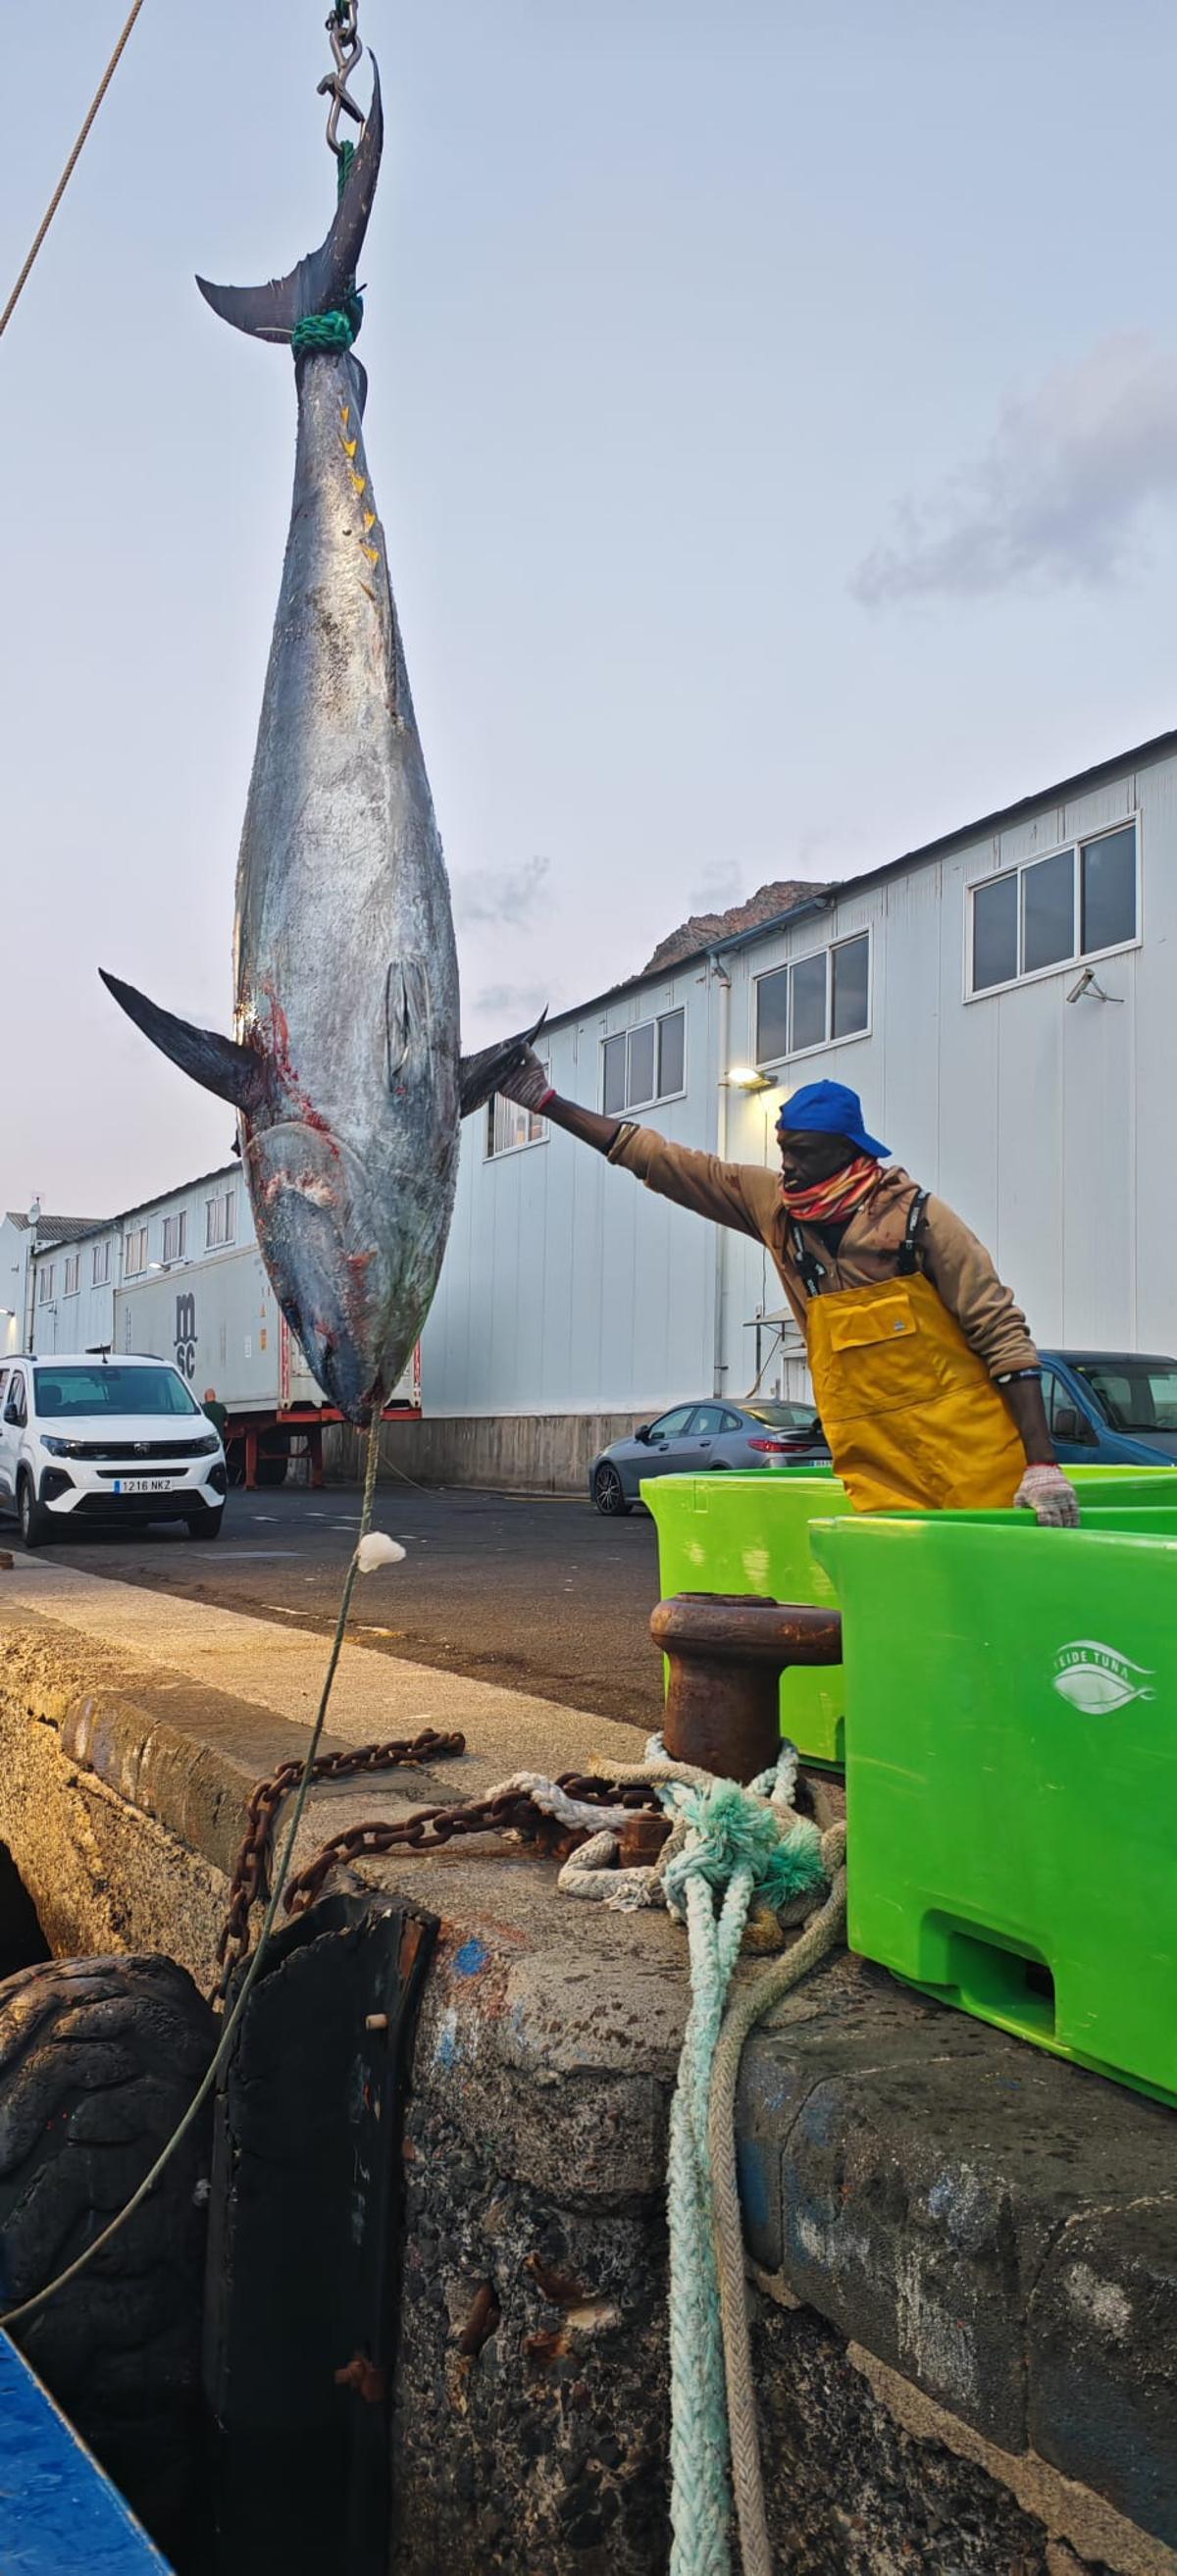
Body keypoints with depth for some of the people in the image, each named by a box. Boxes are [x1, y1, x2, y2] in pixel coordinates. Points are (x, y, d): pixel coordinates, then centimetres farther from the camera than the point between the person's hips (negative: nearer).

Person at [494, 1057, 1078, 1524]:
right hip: (875, 1479, 4)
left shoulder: (916, 1215, -7)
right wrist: (547, 1101, 10)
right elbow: (659, 1160, 10)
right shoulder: (773, 1204, 7)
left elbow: (1002, 1331, -7)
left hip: (974, 1467, -4)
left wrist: (1041, 1463, -14)